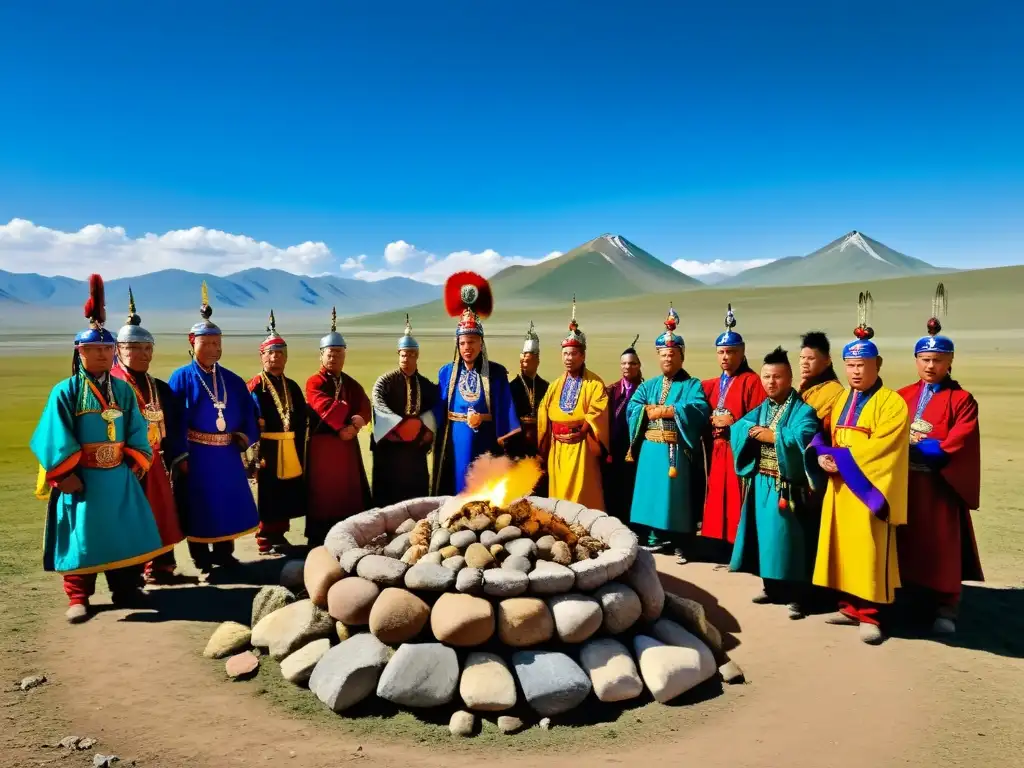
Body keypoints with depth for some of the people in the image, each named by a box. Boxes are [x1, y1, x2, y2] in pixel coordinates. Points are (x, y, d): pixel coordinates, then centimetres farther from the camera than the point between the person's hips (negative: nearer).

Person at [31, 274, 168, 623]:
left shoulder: (123, 389, 7)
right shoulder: (66, 391, -7)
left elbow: (137, 429, 6)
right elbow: (57, 437, -11)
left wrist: (135, 461, -5)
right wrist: (66, 474, -15)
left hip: (119, 476, 4)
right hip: (82, 478, -4)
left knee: (125, 534, 9)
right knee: (81, 537, 3)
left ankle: (125, 589, 23)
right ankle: (78, 598, 16)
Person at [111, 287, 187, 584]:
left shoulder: (160, 388, 11)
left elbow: (173, 427, 10)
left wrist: (176, 460, 6)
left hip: (154, 464, 6)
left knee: (160, 516, 12)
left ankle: (159, 566, 24)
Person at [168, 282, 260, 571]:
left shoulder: (232, 380, 8)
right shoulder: (181, 377, -6)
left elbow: (248, 413, 11)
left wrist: (245, 437, -5)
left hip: (227, 454, 5)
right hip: (196, 455, -5)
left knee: (228, 504, 12)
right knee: (199, 508, 4)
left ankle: (224, 554, 27)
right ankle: (202, 561, 16)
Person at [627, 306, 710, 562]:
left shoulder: (692, 385, 2)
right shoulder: (648, 386, 15)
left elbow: (699, 410, -17)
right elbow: (632, 410, 3)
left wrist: (667, 410, -17)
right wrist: (649, 411, -15)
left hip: (677, 451, -4)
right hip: (651, 449, 4)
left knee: (677, 495, 0)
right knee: (652, 492, 8)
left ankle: (680, 544, 9)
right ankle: (655, 537, 21)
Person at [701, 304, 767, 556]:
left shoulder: (752, 381, -5)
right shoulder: (712, 385, 17)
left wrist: (733, 422, -17)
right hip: (716, 454, 7)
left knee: (737, 504, -6)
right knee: (717, 503, 9)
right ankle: (720, 553, 18)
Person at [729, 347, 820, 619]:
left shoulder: (802, 409, -8)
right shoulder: (761, 409, 13)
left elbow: (802, 439, -26)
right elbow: (737, 429, 2)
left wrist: (770, 436, -18)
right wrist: (753, 430, -17)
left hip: (787, 486, -7)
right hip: (761, 483, 7)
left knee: (788, 538, -4)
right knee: (765, 534, 13)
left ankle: (796, 596, 5)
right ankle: (771, 587, 27)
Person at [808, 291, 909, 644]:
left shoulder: (892, 402, -9)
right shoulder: (841, 401, 15)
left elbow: (880, 448, -19)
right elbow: (828, 438, 17)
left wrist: (840, 459, -17)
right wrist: (823, 456, -5)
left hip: (869, 488, -7)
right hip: (839, 487, 7)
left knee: (869, 552, -4)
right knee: (844, 549, 10)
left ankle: (870, 615, 4)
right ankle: (851, 607, 21)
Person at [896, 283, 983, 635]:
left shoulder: (962, 400, -3)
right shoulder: (902, 397, 10)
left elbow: (956, 446, -14)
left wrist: (917, 445, -14)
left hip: (940, 486, -4)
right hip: (903, 483, 4)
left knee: (941, 547, 3)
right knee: (906, 543, 11)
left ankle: (944, 609, 14)